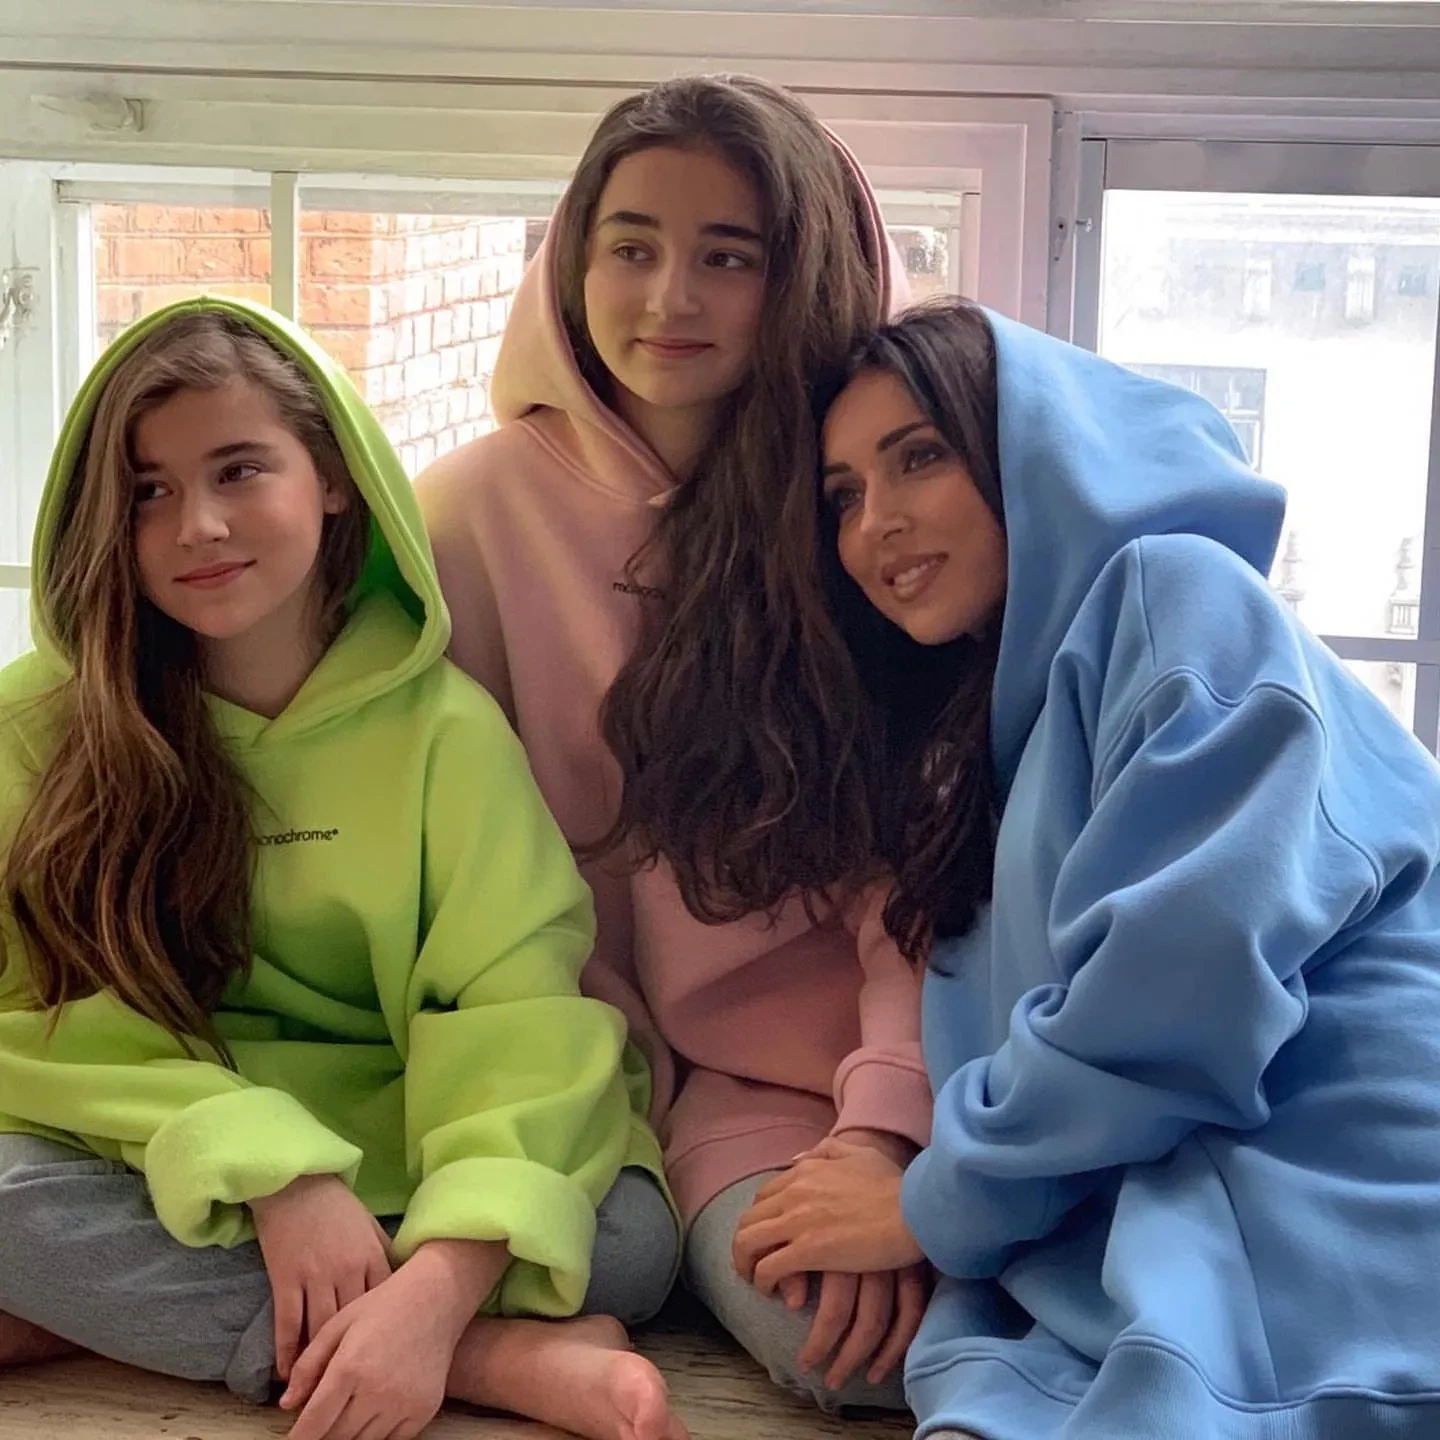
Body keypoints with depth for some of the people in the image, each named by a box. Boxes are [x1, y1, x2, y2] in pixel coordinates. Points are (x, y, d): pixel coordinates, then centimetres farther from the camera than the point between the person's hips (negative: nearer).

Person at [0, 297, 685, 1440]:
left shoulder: (442, 726, -8)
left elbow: (515, 1025, -17)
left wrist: (438, 1290, -34)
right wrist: (274, 1169, -25)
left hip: (398, 1182, 0)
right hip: (168, 1184, 1)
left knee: (630, 1235, -26)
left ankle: (129, 1319, -19)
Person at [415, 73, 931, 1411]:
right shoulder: (486, 503, -2)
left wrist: (886, 1129, -22)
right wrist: (624, 1085, -5)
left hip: (921, 1037, 1)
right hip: (723, 1073, -1)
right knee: (838, 1326, -28)